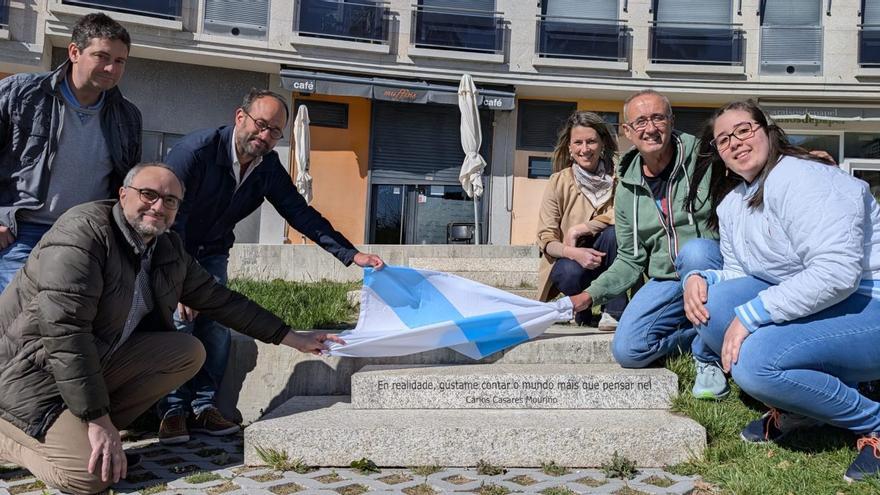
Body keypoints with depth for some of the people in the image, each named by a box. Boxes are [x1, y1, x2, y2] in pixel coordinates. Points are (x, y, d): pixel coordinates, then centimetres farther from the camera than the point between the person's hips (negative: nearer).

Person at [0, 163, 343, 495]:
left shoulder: (169, 250, 1)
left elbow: (221, 300, 12)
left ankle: (78, 431, -2)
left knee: (189, 352, -4)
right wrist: (98, 420, -29)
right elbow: (64, 330, -28)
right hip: (30, 370, -8)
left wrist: (292, 338, 12)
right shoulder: (84, 230, -22)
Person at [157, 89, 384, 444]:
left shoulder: (269, 168, -10)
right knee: (179, 320, -18)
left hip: (211, 254, 5)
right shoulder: (196, 150, -28)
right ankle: (173, 410, -10)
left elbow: (300, 213, -8)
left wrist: (351, 254, -16)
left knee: (216, 325, -7)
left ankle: (203, 407, 2)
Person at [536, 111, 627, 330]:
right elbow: (545, 240, -10)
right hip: (568, 260, -1)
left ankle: (614, 312, -21)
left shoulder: (616, 177, -6)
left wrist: (578, 230, -24)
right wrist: (573, 253, -31)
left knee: (614, 231, -29)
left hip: (605, 258, 1)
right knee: (572, 272, -34)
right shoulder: (558, 182, -7)